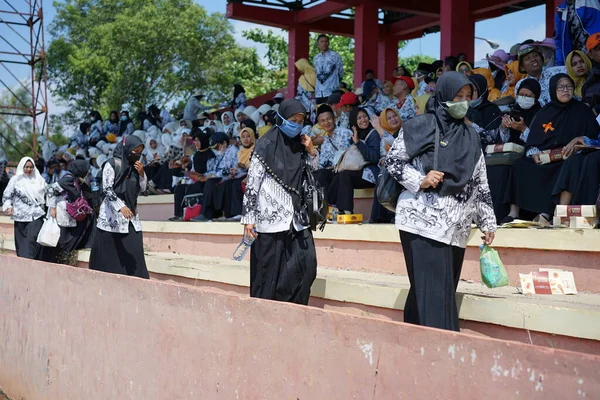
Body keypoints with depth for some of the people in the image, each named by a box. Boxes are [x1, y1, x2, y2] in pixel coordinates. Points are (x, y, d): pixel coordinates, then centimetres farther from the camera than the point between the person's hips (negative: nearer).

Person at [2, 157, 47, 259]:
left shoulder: (39, 180, 10)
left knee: (32, 238, -14)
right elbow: (6, 196, 5)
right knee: (22, 241, 4)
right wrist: (8, 207, -10)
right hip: (21, 216, 0)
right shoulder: (15, 180, 4)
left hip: (36, 216, 0)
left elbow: (47, 194, 18)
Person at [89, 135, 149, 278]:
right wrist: (121, 206, -27)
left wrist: (141, 173, -5)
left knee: (134, 253, -4)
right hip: (112, 216, -5)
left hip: (131, 215, 5)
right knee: (109, 254, 0)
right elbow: (107, 189, -15)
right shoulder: (112, 164, -7)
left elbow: (142, 189, 13)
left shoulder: (135, 166, 11)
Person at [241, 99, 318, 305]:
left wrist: (311, 151, 4)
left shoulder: (299, 144, 11)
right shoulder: (266, 145, -5)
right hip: (271, 218, -5)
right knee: (269, 271, 0)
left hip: (297, 219, 5)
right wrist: (249, 218, -10)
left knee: (306, 265, -3)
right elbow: (252, 182, -6)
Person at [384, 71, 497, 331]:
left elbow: (480, 183, 16)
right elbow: (393, 161, 1)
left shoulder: (470, 137, 16)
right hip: (424, 222, -6)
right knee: (432, 290, -11)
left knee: (444, 291, 6)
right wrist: (420, 180, -14)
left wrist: (487, 222, 14)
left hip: (456, 227, 6)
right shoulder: (420, 126, 1)